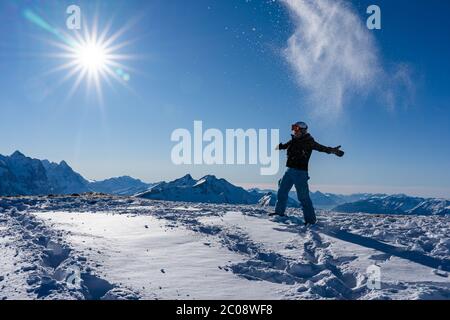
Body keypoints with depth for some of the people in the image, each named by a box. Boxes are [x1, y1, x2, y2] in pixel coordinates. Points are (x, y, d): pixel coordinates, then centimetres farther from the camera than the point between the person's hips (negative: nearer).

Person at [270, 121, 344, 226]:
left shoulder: (308, 141, -9)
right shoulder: (293, 141, 11)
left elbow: (320, 147, -20)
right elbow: (284, 146, 31)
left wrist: (332, 150, -35)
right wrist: (279, 146, 47)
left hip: (300, 172, -7)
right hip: (290, 170, 7)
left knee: (303, 197, -8)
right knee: (282, 191, 14)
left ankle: (311, 219, -1)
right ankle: (279, 212, 31)